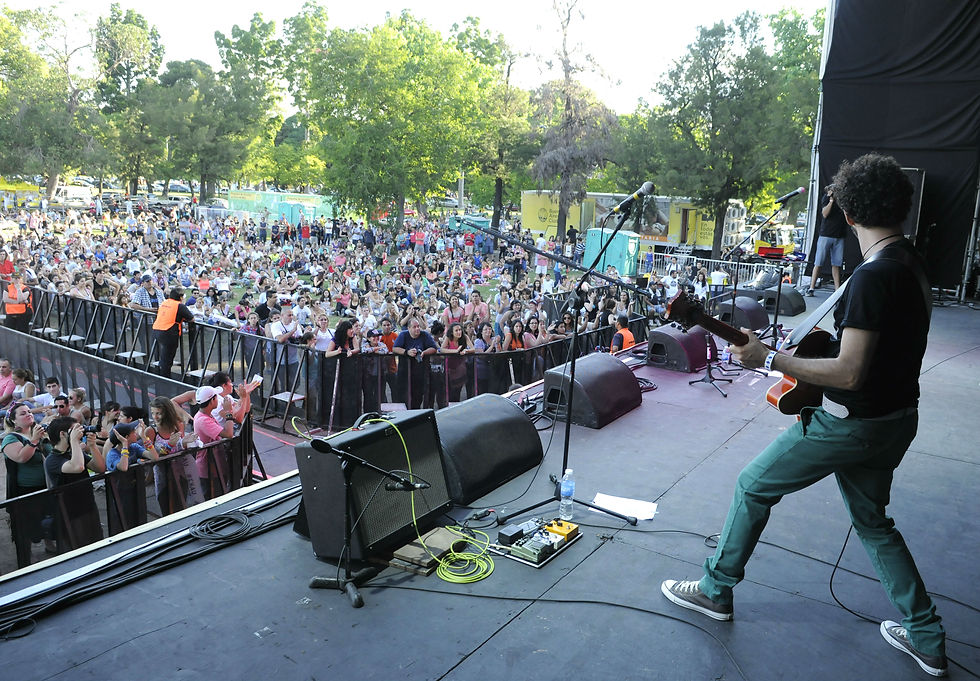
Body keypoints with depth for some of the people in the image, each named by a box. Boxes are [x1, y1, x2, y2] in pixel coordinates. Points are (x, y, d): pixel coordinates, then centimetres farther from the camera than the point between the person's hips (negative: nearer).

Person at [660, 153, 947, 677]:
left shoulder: (873, 276, -25)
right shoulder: (912, 265, 6)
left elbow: (849, 374, -28)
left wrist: (768, 359, -24)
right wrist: (833, 337, 13)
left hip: (852, 422, -9)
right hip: (896, 418, 9)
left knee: (754, 485, 7)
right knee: (872, 520, 25)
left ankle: (716, 590, 23)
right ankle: (925, 638, 33)